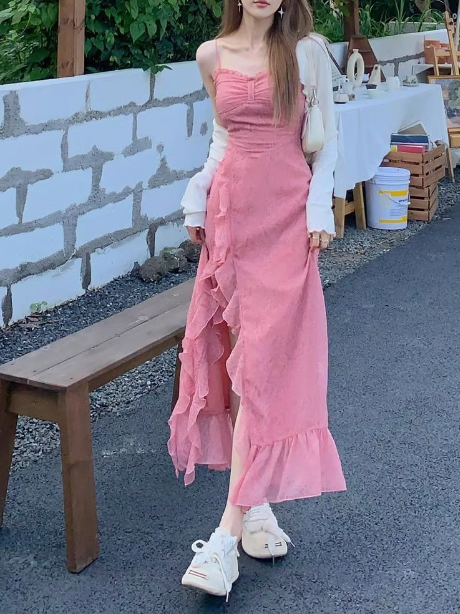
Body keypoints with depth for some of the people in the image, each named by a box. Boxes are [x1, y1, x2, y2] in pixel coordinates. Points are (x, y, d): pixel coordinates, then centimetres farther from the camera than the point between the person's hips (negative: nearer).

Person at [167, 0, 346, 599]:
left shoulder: (306, 50, 1)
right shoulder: (212, 55, 9)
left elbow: (327, 137, 6)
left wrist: (319, 207, -5)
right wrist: (198, 197, 7)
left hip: (287, 218, -3)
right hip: (231, 214, 3)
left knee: (264, 363, -8)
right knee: (237, 357, 3)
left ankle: (228, 534, -9)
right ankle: (257, 500, 16)